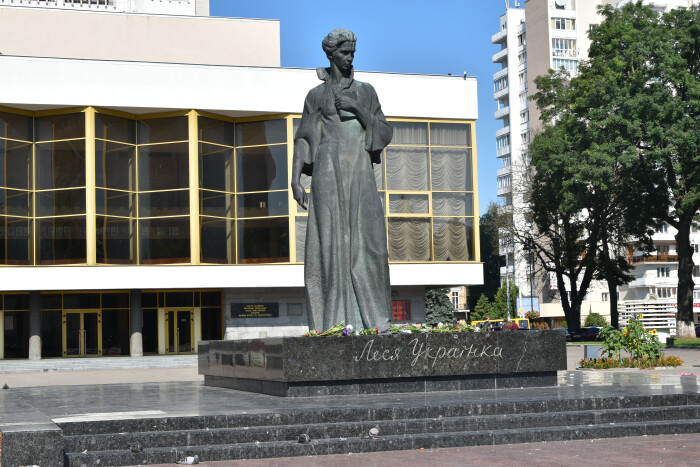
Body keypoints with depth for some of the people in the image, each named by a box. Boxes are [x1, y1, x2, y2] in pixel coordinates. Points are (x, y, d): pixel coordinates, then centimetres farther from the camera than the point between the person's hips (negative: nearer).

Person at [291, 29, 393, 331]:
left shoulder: (366, 92, 16)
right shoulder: (317, 95, 10)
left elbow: (385, 134, 9)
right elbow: (303, 139, 6)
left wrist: (357, 109, -5)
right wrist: (295, 178, -6)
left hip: (361, 173, 2)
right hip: (329, 172, -2)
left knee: (368, 241, -5)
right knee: (333, 243, -7)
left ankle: (374, 319, -1)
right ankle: (336, 320, -7)